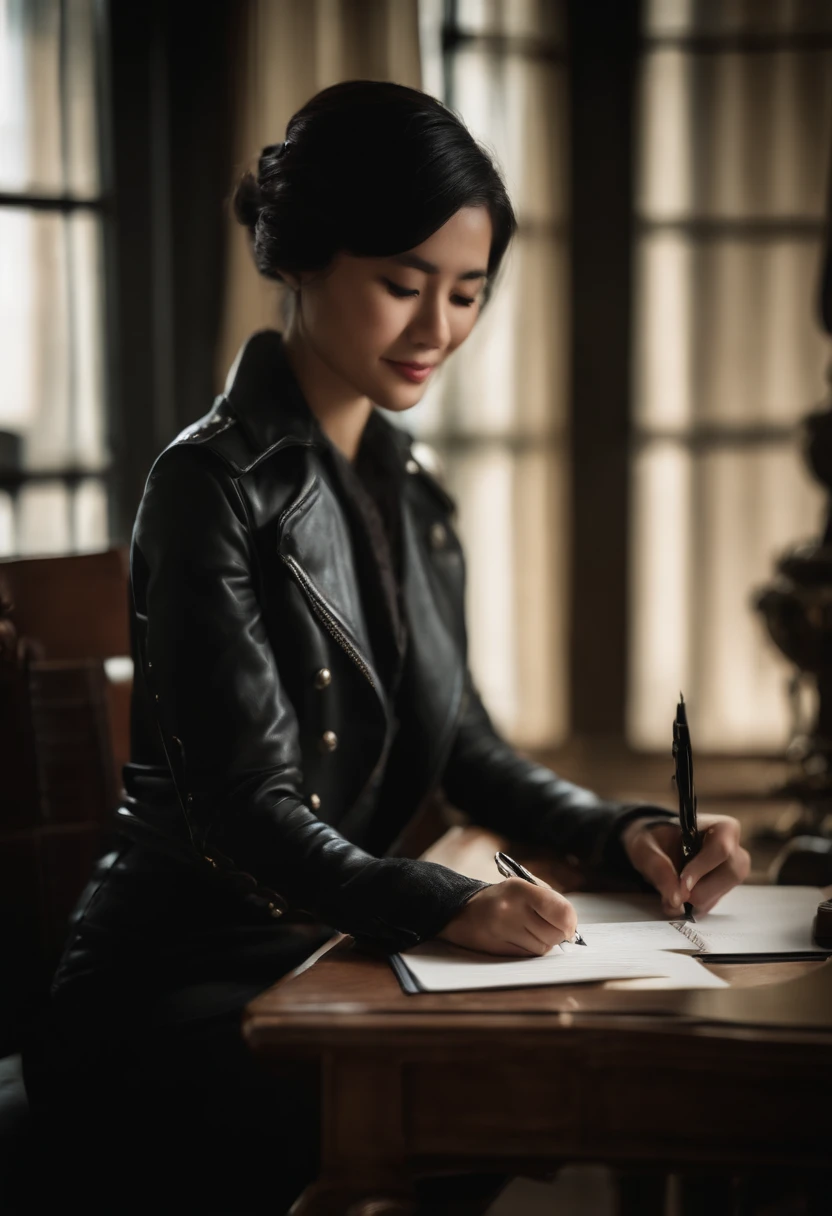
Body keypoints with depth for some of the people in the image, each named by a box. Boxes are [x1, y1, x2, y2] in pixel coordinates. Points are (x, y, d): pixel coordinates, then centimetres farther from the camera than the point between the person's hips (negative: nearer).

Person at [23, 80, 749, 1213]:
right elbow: (245, 808, -19)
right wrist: (444, 902, -35)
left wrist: (620, 832, -3)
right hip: (184, 979, -7)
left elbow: (461, 745, 15)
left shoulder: (411, 495, 13)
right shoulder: (214, 485, -12)